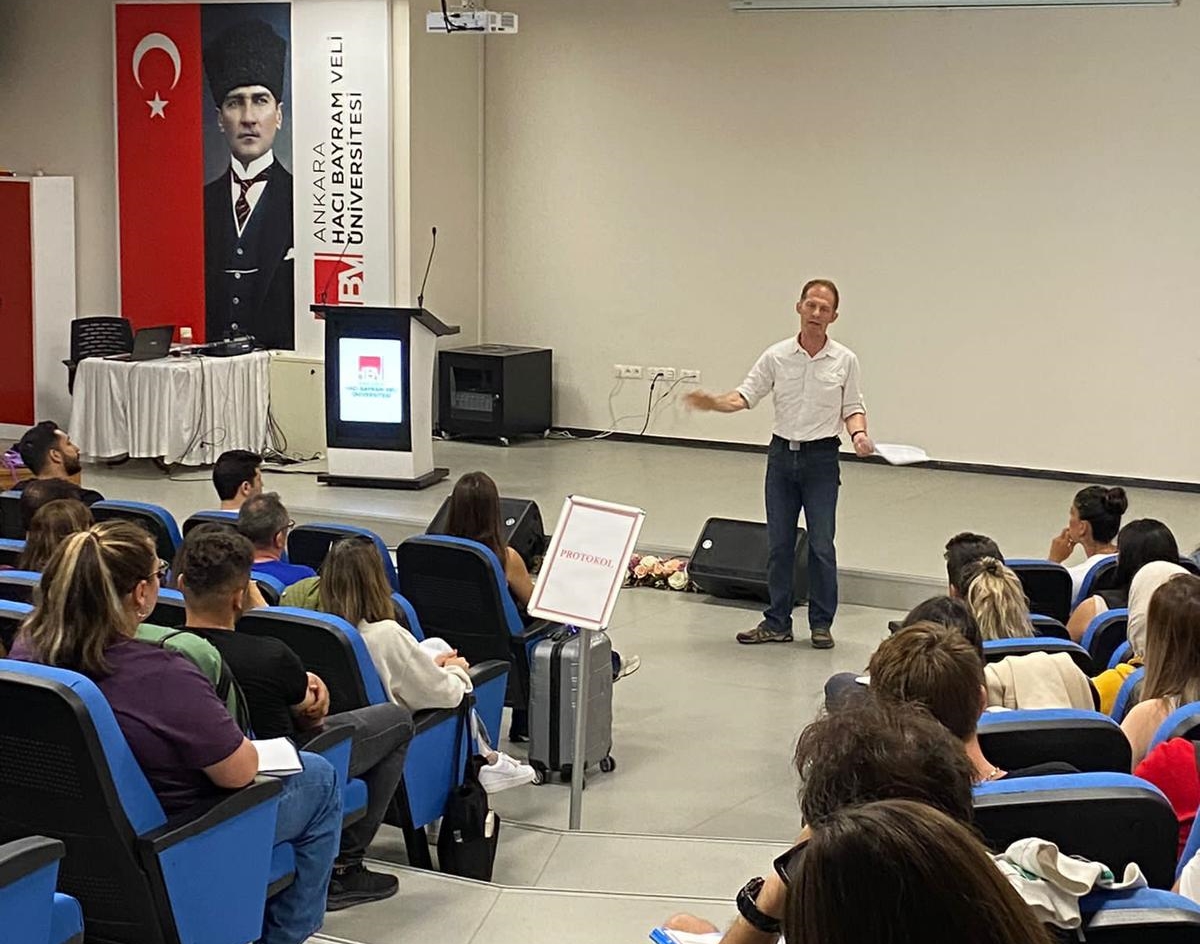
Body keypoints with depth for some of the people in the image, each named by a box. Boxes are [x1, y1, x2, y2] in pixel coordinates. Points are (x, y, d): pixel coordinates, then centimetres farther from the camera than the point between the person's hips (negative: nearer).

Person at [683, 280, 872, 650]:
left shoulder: (845, 360, -2)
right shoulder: (776, 356, 1)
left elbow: (853, 407, 4)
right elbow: (746, 394, -1)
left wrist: (859, 434, -16)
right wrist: (715, 403, -20)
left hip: (821, 457, -2)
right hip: (782, 453, 2)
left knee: (821, 544, -3)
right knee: (778, 543, 6)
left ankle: (821, 623, 10)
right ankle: (777, 622, 15)